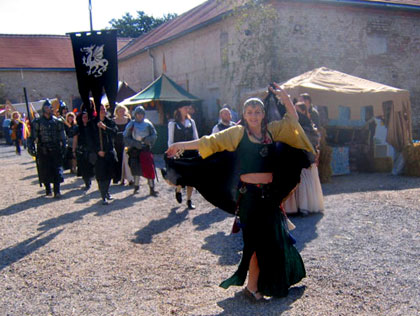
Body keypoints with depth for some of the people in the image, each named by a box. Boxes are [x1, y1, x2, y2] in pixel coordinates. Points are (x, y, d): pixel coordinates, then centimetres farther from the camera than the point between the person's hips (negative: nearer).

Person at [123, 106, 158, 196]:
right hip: (135, 150, 0)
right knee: (136, 169, 5)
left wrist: (147, 139, -14)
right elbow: (126, 138, 2)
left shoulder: (148, 124, 5)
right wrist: (135, 143, -12)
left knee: (149, 169, -6)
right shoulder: (131, 125, 3)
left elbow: (154, 135, 5)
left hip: (146, 149, 0)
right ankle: (136, 186, 23)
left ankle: (152, 189, 0)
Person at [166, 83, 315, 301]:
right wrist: (183, 145, -13)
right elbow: (212, 141, -9)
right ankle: (252, 287, 14)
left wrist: (285, 98, 3)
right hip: (249, 193, -5)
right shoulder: (238, 132, -4)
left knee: (273, 238, 13)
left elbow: (292, 120, 16)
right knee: (259, 241, -2)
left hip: (270, 193, 6)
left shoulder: (271, 130, 9)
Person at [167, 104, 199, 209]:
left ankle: (189, 200, 15)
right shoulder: (172, 124, -2)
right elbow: (170, 141, -2)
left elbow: (196, 138, 13)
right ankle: (178, 190, 30)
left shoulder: (191, 122, 9)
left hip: (191, 153, 4)